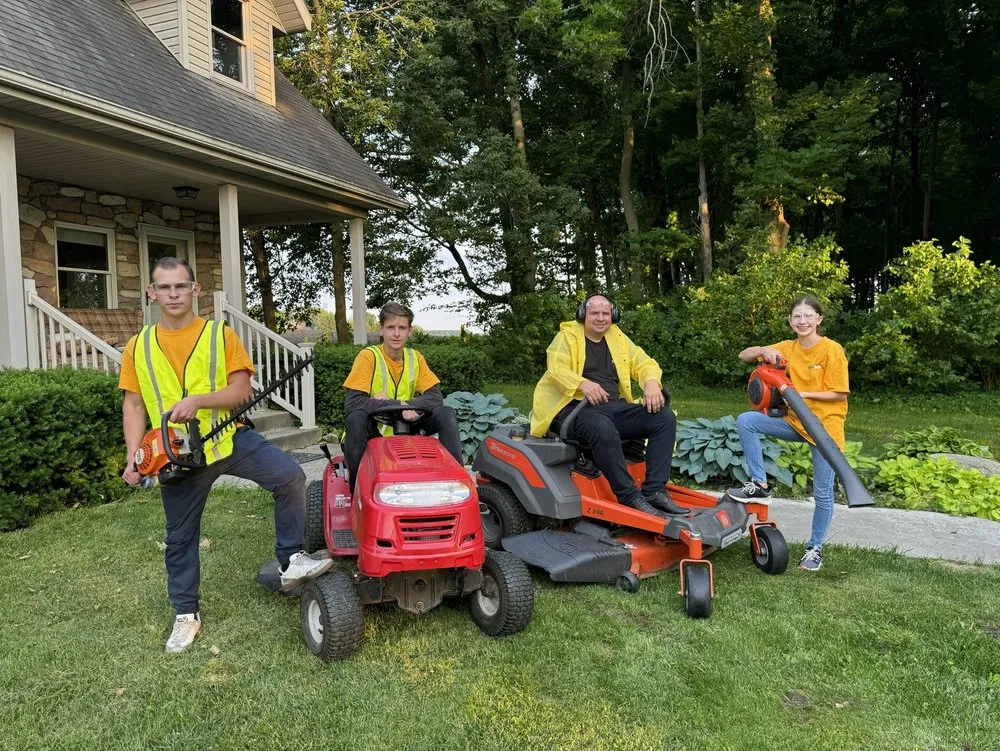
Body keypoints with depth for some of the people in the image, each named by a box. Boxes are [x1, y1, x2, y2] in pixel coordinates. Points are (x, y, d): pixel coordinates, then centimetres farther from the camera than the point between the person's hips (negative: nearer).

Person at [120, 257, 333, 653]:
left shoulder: (221, 334, -2)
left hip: (228, 437, -2)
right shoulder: (138, 347, 5)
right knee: (180, 536, 12)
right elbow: (133, 406, 5)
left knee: (290, 476, -23)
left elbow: (241, 390, -8)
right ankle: (186, 613, 31)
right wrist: (133, 456, -6)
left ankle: (290, 561, -7)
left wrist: (197, 400, -24)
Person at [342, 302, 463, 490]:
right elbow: (351, 403, -26)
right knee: (356, 417, -35)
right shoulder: (368, 356, -14)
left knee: (447, 414, -15)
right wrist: (397, 405, -31)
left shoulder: (415, 358, 0)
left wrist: (406, 405, -24)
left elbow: (435, 397, -9)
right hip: (374, 429, -4)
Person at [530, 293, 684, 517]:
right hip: (576, 408, -6)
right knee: (603, 429, -39)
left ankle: (655, 491, -17)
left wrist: (652, 383, -10)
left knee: (665, 417, -14)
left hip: (615, 407, 6)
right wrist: (583, 384, -34)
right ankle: (630, 498, -30)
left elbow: (645, 363, 15)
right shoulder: (567, 336, 3)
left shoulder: (617, 338, 19)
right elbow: (556, 370, -13)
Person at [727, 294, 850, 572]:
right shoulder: (788, 348, 3)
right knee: (745, 421, -18)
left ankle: (815, 548, 21)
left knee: (822, 494, 2)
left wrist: (803, 394, -22)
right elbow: (744, 356, 5)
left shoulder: (832, 350, -12)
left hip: (826, 427, -4)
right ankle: (759, 485, -9)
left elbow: (840, 394, -13)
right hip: (795, 422, 5)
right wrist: (765, 350, -15)